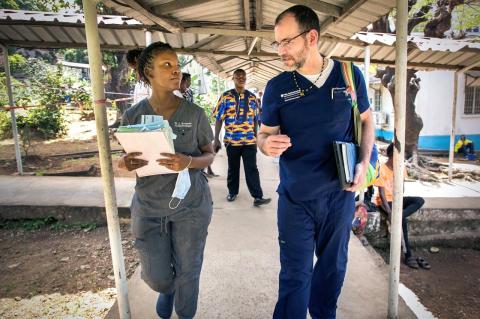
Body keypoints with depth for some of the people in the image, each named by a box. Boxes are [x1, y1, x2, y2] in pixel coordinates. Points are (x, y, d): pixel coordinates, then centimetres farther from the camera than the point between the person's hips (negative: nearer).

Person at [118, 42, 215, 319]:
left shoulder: (194, 113, -6)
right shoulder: (133, 115, -2)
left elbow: (209, 155, -1)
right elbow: (130, 159, 8)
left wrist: (189, 162, -22)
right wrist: (126, 163, -16)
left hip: (191, 206, -1)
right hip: (148, 207, 1)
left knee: (187, 273, 12)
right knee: (157, 278, 11)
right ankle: (168, 289, 49)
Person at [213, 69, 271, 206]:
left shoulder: (252, 97, 7)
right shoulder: (226, 96, 0)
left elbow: (255, 119, 13)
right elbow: (219, 119, -2)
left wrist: (256, 137, 12)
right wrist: (216, 139, -6)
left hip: (249, 140, 1)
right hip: (231, 139, -1)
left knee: (252, 169, -1)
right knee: (233, 168, 12)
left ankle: (258, 197, 1)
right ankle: (232, 192, 29)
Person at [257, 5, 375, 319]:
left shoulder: (350, 75, -2)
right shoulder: (277, 86, -5)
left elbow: (366, 121, 9)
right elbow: (264, 134, 3)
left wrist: (363, 164, -6)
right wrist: (267, 144, -22)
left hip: (340, 194, 2)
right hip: (295, 198, -1)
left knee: (333, 267, 20)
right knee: (295, 275, 6)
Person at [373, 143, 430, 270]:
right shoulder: (382, 170, -17)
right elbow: (382, 194, -20)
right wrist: (389, 212, -29)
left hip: (397, 199, 7)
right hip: (385, 201, -6)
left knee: (420, 201, -18)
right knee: (402, 220, -27)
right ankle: (408, 255, -18)